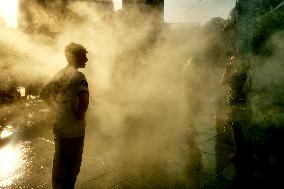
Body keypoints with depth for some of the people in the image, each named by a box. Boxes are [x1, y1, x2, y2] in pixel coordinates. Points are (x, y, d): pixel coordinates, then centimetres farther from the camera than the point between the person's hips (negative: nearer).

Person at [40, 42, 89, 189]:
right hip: (73, 130, -8)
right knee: (72, 163, 9)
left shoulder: (60, 74, 6)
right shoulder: (78, 76, -19)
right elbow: (84, 101, -32)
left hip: (59, 126, 8)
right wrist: (80, 115, -15)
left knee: (59, 160, 23)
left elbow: (44, 93, 17)